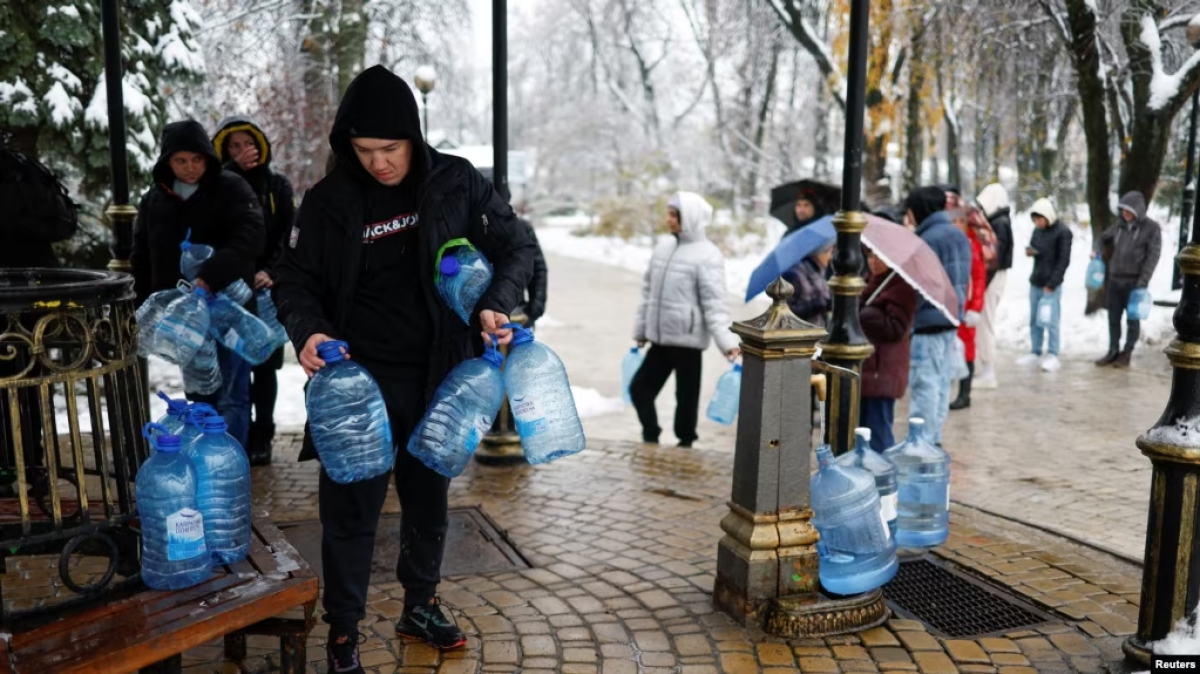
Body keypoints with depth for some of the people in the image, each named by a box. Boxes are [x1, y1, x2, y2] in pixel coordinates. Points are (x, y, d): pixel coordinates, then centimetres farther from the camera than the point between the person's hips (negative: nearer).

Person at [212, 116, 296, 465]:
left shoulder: (278, 185, 7)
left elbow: (286, 236, 0)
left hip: (267, 287, -1)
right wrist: (234, 169, -20)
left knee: (264, 364, 3)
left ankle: (262, 436, 10)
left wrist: (268, 271, -16)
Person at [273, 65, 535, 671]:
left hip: (438, 377, 2)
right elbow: (297, 280, 0)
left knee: (429, 499, 17)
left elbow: (514, 246, 1)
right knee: (350, 508, 4)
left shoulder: (458, 183, -5)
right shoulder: (329, 201, -6)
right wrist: (307, 330, -21)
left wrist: (496, 304, -17)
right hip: (359, 380, -1)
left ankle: (420, 607, 37)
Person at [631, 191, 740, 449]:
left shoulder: (707, 255, -11)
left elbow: (715, 303, -15)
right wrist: (640, 329, 17)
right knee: (639, 387, 8)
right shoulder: (664, 248, 10)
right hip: (659, 338, 7)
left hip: (687, 339, -7)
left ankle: (685, 443, 20)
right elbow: (648, 290, 16)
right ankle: (650, 437, 23)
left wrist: (727, 341, -24)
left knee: (686, 396, 4)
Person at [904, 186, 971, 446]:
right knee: (941, 384, 15)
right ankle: (934, 441, 23)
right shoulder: (959, 236, 12)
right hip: (951, 318, 9)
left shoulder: (928, 240, -16)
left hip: (928, 322, -9)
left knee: (924, 386, -5)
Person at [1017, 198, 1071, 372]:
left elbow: (1064, 261, -12)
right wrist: (1030, 251, -2)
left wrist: (1051, 284, -16)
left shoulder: (1063, 232, -10)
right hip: (1035, 282, 7)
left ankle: (1053, 356, 2)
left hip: (1052, 285, -6)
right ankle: (1035, 352, 20)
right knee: (1034, 320, 11)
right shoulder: (1037, 230, 9)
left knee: (1051, 321, -4)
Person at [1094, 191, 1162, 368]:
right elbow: (1103, 239, 25)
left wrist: (1143, 281, -17)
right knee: (1113, 318, 8)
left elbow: (1153, 256, -10)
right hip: (1115, 279, 5)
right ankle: (1113, 352, 18)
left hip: (1135, 281, -4)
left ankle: (1127, 354, 12)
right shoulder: (1120, 226, 8)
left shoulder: (1152, 228, -5)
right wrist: (1097, 251, 2)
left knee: (1132, 319, 3)